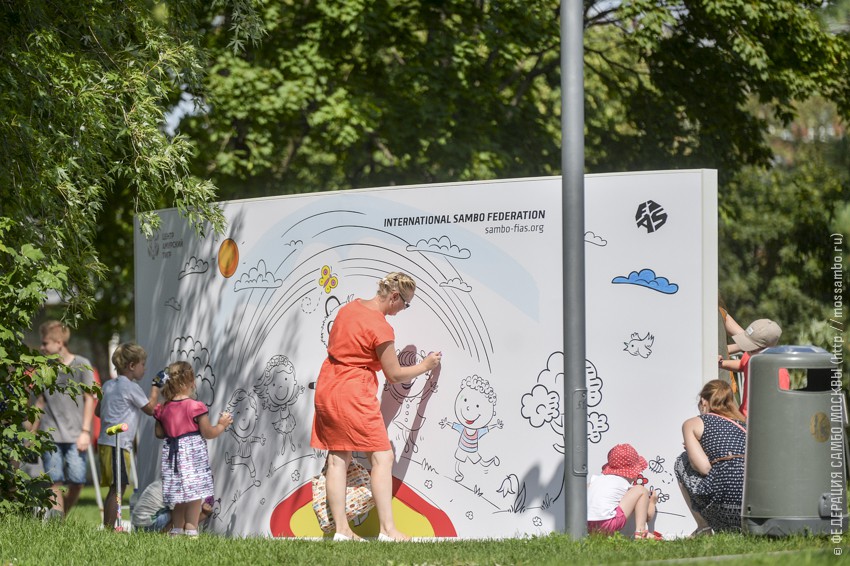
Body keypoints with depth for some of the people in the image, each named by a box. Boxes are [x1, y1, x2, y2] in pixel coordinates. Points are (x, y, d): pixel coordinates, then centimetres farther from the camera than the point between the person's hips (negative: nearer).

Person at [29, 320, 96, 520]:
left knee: (77, 480, -7)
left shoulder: (81, 365, 1)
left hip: (75, 435, -2)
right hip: (50, 435, 2)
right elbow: (41, 402, 17)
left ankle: (62, 516, 10)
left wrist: (85, 431, -4)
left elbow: (89, 399, 2)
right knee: (54, 481, -6)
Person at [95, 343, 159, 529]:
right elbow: (150, 408, -1)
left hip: (104, 442, 9)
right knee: (118, 488, -9)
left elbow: (98, 411, 23)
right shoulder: (131, 387, -9)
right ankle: (109, 527, -13)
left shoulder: (108, 385, 15)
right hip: (119, 444, -9)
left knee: (115, 488, 11)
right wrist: (155, 390, 12)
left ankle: (107, 527, 12)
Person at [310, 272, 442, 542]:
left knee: (338, 457, 8)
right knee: (382, 457, -4)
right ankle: (388, 530, -10)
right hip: (354, 395, -9)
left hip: (326, 388, 9)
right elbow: (395, 375, -10)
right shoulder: (381, 328, -17)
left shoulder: (349, 307, 8)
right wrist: (425, 366, 5)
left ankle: (341, 529, 6)